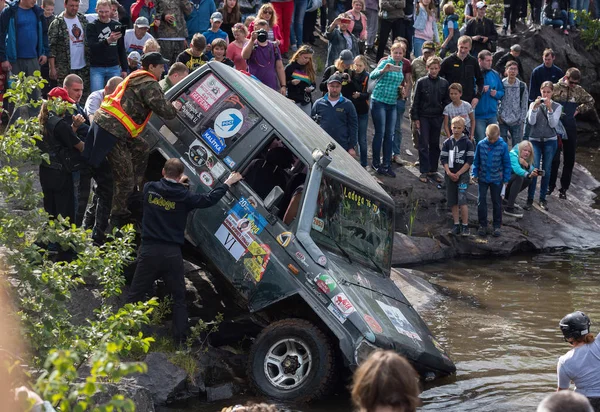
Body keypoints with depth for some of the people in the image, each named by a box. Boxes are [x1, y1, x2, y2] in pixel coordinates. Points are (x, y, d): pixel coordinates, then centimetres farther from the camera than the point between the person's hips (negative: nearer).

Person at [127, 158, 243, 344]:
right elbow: (209, 199, 1)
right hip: (172, 254, -1)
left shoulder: (149, 188, 0)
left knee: (136, 294, 7)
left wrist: (177, 183, 30)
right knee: (179, 298, 12)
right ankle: (180, 341, 8)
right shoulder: (183, 196, -6)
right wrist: (228, 183, 13)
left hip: (149, 251, 1)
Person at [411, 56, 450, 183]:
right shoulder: (421, 82, -4)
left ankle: (433, 170, 18)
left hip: (437, 118, 3)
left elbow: (446, 101, 9)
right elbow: (416, 101, -1)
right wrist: (415, 118, -4)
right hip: (423, 117, -3)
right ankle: (424, 171, 2)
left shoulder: (444, 83, 4)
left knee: (435, 145, 9)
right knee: (424, 145, -2)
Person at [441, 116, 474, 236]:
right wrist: (449, 172, -10)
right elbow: (443, 159, 5)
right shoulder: (447, 142, 5)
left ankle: (465, 226, -9)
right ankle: (456, 225, 16)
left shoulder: (467, 143, -4)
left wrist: (458, 173, -11)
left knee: (462, 200, -14)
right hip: (450, 175, 4)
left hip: (462, 175, -4)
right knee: (453, 202, 7)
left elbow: (469, 161, -7)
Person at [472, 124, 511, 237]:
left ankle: (497, 226, 21)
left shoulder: (503, 146, -13)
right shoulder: (481, 144, -9)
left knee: (497, 202, 10)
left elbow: (507, 163, -4)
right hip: (483, 178, 1)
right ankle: (482, 225, 17)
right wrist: (474, 174, -1)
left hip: (497, 179, -1)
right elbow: (476, 160, 2)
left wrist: (506, 179, -4)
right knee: (481, 201, 5)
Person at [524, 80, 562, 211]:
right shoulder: (534, 104, 4)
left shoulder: (557, 106, 4)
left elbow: (553, 124, -7)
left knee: (546, 170, 4)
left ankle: (542, 199, 12)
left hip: (550, 141, 1)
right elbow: (531, 122, -7)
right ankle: (530, 199, -6)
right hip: (535, 140, -1)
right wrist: (535, 107, -18)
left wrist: (549, 108, -17)